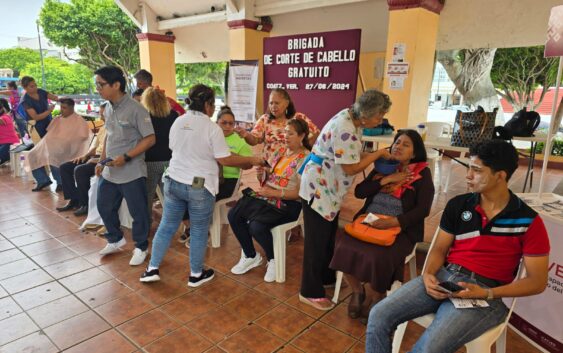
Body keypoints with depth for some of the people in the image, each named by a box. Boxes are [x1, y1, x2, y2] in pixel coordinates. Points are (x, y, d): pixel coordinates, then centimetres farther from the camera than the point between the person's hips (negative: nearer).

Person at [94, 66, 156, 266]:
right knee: (104, 207, 18)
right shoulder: (108, 109, 8)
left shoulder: (135, 109, -15)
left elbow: (150, 139, -16)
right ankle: (115, 240, 40)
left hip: (132, 173, -7)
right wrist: (101, 161, 11)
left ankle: (141, 247, 26)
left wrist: (126, 157, -21)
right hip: (109, 172, 8)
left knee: (138, 212, 6)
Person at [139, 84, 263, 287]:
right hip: (199, 186, -5)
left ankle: (152, 269, 24)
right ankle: (196, 274, 23)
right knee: (199, 231, 9)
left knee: (167, 226, 16)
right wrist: (251, 160, -4)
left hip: (174, 181, 6)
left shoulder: (178, 122, 5)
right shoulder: (212, 128, -13)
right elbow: (225, 159, -14)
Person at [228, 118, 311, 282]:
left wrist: (274, 193, -24)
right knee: (233, 215, -9)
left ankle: (273, 260, 1)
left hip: (289, 203, -8)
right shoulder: (281, 152, 13)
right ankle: (251, 256, 9)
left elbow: (299, 193, -17)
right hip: (269, 197, 8)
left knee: (256, 226, -30)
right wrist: (263, 175, -5)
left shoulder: (305, 159, -11)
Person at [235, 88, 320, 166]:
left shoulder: (299, 118, -3)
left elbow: (316, 134, 1)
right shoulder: (264, 119, 3)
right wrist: (246, 135, -26)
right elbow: (254, 140, -6)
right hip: (270, 166, 2)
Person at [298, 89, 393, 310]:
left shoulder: (353, 119, 2)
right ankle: (310, 292, 15)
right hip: (318, 188, -10)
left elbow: (354, 156, 7)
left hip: (329, 188, 10)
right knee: (317, 240, 1)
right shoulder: (344, 129, -28)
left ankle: (327, 276, 39)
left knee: (328, 235, 21)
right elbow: (351, 168, -25)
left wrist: (377, 156, -6)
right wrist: (378, 154, -15)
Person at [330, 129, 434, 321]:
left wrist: (394, 221, -22)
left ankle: (375, 297, 2)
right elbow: (359, 192, 3)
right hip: (368, 223, 4)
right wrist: (386, 180, -8)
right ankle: (357, 291, 4)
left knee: (378, 257, -30)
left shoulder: (422, 174, 2)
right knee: (344, 246, -22)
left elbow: (423, 209, -8)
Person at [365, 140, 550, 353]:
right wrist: (428, 275, -11)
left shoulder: (528, 221, -4)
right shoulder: (458, 204, 6)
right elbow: (440, 248, 10)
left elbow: (537, 281, -4)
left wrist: (487, 294, -17)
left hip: (484, 290, -4)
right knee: (379, 316, -15)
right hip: (444, 276, 4)